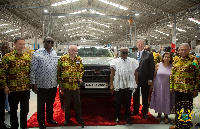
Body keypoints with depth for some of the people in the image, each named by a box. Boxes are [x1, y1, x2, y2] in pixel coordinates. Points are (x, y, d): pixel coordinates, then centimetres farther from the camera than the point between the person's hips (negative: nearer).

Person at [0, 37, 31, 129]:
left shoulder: (27, 57, 7)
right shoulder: (7, 57, -6)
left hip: (26, 89, 4)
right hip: (13, 89, -3)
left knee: (25, 109, 13)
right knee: (13, 109, 10)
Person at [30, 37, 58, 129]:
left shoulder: (54, 53, 8)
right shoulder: (37, 53, -8)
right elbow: (33, 69, -9)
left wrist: (58, 80, 12)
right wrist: (33, 83, -11)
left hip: (53, 84, 5)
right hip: (42, 84, -4)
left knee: (50, 103, 18)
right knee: (41, 104, 9)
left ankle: (50, 118, 36)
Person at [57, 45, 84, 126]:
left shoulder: (79, 59, 9)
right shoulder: (63, 59, 0)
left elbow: (82, 69, 18)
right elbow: (59, 71, 1)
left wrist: (80, 77, 1)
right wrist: (60, 82, -2)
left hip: (76, 85, 2)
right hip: (66, 85, -2)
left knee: (77, 102, 8)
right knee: (67, 103, 9)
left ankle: (78, 117, 23)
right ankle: (67, 118, 24)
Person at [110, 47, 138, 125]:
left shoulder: (132, 61, 5)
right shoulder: (115, 62, 3)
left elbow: (135, 74, 7)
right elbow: (112, 74, 0)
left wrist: (136, 84, 3)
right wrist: (111, 85, -6)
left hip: (129, 86, 1)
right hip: (118, 86, -1)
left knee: (128, 103, 9)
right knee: (118, 102, 8)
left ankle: (127, 117, 25)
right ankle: (117, 117, 24)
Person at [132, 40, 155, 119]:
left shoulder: (149, 54, -2)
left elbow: (152, 67, -5)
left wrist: (150, 79, -10)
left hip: (145, 79, -2)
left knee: (145, 96, 9)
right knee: (135, 96, 14)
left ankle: (144, 112, 25)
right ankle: (135, 110, 31)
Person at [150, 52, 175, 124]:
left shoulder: (172, 67, -4)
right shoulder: (158, 65, -3)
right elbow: (154, 76, 5)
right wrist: (152, 85, 5)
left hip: (167, 87, -1)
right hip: (158, 86, 1)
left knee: (167, 100, 7)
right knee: (158, 100, 11)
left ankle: (166, 116, 24)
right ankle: (159, 114, 30)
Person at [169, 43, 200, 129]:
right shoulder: (176, 61, 9)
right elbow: (172, 74, 14)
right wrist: (171, 86, 10)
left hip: (188, 90, -5)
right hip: (177, 89, 5)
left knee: (187, 109, 5)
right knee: (177, 108, 15)